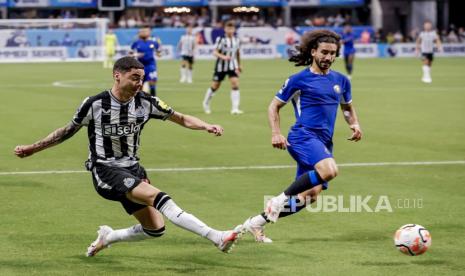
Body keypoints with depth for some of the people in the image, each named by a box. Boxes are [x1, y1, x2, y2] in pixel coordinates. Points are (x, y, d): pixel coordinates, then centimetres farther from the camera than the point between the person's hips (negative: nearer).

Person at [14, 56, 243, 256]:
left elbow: (181, 119, 5)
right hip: (105, 170, -6)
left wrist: (206, 126, -13)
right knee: (157, 196, -28)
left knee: (155, 229, -1)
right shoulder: (95, 104, -11)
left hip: (132, 169, 6)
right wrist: (32, 149, 8)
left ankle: (108, 237, 25)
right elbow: (68, 131, 5)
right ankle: (216, 237, -39)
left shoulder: (146, 103, -2)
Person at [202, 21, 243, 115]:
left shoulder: (237, 40, 3)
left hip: (232, 66, 3)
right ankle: (206, 103, 33)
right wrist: (223, 56, -34)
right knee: (215, 86, 7)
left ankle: (235, 108, -16)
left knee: (235, 84, -15)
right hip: (221, 66, -3)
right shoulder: (221, 39, -12)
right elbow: (215, 52, -16)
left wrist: (239, 65, 24)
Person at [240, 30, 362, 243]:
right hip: (304, 136, -7)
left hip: (324, 142, 7)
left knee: (309, 197, 2)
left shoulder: (341, 81, 15)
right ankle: (282, 199, -18)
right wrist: (276, 133, -8)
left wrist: (354, 124, 10)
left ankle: (256, 223, 15)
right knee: (329, 171, -34)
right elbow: (274, 106, 7)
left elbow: (347, 107, 31)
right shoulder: (299, 80, -1)